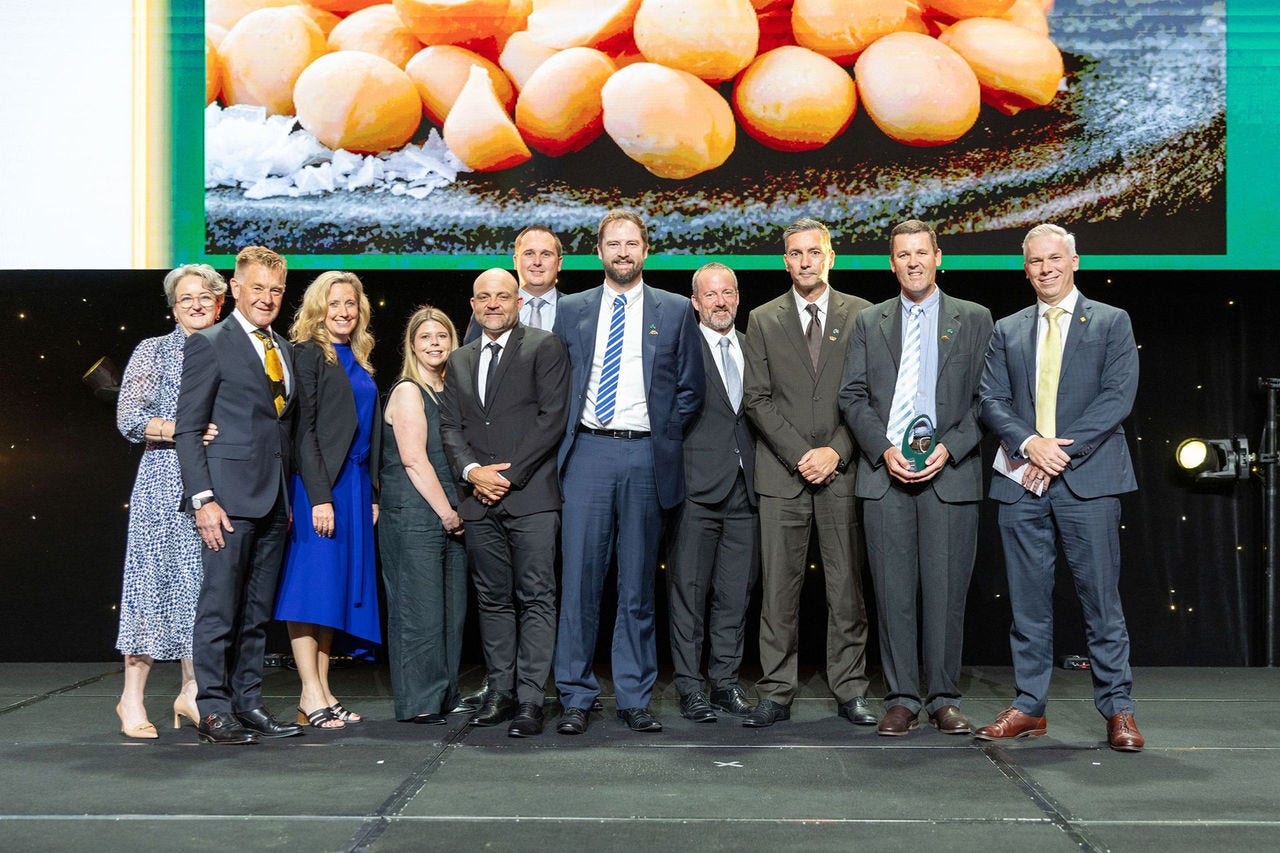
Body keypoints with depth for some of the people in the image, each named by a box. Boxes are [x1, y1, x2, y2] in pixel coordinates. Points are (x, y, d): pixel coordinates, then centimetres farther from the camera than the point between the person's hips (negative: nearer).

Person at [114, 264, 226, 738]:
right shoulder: (153, 352, 3)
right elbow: (129, 420, -7)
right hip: (166, 484, -4)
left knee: (204, 583, 5)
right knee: (156, 578, -4)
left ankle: (192, 691, 12)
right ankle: (132, 698, 4)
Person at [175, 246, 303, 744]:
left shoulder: (284, 350, 17)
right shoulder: (209, 345, -3)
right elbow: (187, 430, -7)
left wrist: (290, 495, 12)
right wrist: (203, 499, -15)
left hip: (274, 500, 7)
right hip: (229, 497, -6)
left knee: (257, 612, 11)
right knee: (219, 609, -3)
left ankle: (248, 704, 18)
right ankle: (214, 712, 5)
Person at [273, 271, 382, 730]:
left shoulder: (360, 361, 18)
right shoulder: (308, 353, -4)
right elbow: (303, 429, -12)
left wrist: (373, 494, 12)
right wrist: (320, 496, -18)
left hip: (354, 485, 8)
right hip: (317, 485, -8)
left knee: (336, 587, 8)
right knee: (312, 586, -6)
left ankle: (323, 692, 13)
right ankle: (310, 695, -3)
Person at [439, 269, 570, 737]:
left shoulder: (543, 347, 2)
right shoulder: (459, 361, 19)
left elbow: (553, 417, -6)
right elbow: (450, 426, 13)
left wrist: (510, 473, -11)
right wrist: (472, 470, -6)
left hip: (531, 495, -5)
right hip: (479, 501, 5)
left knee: (536, 599, -5)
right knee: (493, 599, 9)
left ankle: (530, 699, -2)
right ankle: (500, 692, 16)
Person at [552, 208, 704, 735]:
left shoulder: (675, 311, 8)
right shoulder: (571, 310, 12)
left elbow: (690, 389, 9)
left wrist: (665, 437, 1)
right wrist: (565, 433, 4)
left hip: (646, 457, 0)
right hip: (587, 454, 1)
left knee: (638, 583, 5)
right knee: (580, 577, -2)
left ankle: (634, 699, 14)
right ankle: (576, 697, 7)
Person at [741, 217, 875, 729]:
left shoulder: (861, 315, 8)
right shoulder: (763, 321, 9)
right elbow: (757, 399, 3)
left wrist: (836, 452, -8)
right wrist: (800, 456, -7)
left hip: (843, 471, 0)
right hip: (782, 473, 0)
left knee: (847, 588, 4)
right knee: (778, 590, 1)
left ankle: (850, 692, 14)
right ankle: (776, 695, 8)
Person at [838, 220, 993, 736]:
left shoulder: (974, 319, 9)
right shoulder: (869, 322, 13)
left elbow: (986, 397, 3)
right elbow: (852, 397, 7)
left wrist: (949, 447, -10)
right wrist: (884, 450, -7)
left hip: (951, 473, -1)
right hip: (885, 472, 1)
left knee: (946, 591, 1)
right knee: (894, 592, 2)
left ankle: (943, 699, 13)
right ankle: (901, 698, 11)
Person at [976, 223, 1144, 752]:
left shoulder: (1111, 323, 7)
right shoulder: (1007, 331, 15)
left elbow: (1118, 397, -4)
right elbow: (991, 400, 6)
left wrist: (1062, 452, -13)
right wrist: (1029, 443, -12)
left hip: (1087, 478, -3)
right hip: (1021, 482, 3)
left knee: (1101, 600, 0)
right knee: (1028, 603, 7)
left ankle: (1117, 709, 11)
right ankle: (1029, 708, 15)